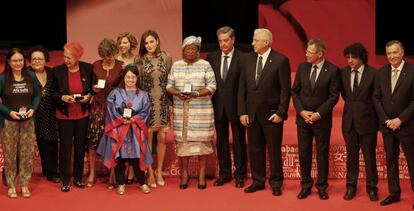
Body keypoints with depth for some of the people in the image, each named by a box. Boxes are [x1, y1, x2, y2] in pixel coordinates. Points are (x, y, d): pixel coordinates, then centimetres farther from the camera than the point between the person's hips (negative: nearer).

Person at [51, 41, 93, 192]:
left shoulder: (88, 69, -7)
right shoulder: (58, 71, -9)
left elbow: (93, 88, 6)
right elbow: (53, 93, 0)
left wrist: (89, 96, -13)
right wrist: (62, 97, -19)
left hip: (83, 114, 1)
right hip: (64, 115, -1)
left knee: (80, 146, 11)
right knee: (65, 147, 3)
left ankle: (78, 177, 26)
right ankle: (65, 180, 15)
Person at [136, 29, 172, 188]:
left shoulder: (166, 58, 3)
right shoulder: (140, 60, -1)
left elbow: (170, 80, 7)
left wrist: (171, 102, 3)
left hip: (163, 103, 2)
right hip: (147, 103, -1)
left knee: (162, 138, 4)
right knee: (148, 138, 0)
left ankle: (159, 171, 19)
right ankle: (150, 173, 11)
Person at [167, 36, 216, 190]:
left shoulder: (205, 65, 2)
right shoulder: (176, 66, 10)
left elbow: (211, 86, -4)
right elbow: (169, 85, 8)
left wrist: (196, 94, -19)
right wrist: (178, 94, -13)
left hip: (201, 111, -2)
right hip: (181, 111, 2)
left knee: (202, 141, -1)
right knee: (182, 141, 2)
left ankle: (202, 175, 8)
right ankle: (184, 174, 13)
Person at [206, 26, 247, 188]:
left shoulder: (242, 58, -7)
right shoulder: (212, 57, 5)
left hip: (236, 105, -4)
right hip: (218, 106, 4)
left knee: (239, 141, 6)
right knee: (221, 141, 12)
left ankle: (240, 175, 17)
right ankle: (224, 173, 23)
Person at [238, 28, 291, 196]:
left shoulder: (281, 60, -9)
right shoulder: (249, 59, 5)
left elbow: (286, 89, -9)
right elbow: (243, 87, 6)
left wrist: (281, 113, -12)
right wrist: (242, 112, 1)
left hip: (272, 114, -4)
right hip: (252, 113, 5)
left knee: (274, 150, 5)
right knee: (254, 149, 10)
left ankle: (276, 183, 17)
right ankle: (258, 181, 22)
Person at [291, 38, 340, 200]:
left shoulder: (332, 70, -9)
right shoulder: (302, 67, 2)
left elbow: (334, 96, -8)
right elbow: (295, 91, 6)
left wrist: (318, 114, -13)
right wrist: (301, 111, -6)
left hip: (322, 119, -3)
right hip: (303, 117, 3)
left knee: (322, 153, 6)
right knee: (303, 152, 6)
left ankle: (322, 186, 18)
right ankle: (306, 185, 18)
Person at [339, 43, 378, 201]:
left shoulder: (373, 73, -9)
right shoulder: (343, 72, 1)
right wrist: (352, 106, 10)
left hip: (367, 120, -3)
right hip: (349, 120, 3)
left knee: (369, 155, 6)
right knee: (351, 155, 11)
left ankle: (372, 187, 18)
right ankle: (351, 186, 21)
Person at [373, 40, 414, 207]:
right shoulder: (381, 72, 4)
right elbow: (376, 98, 4)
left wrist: (400, 119, -15)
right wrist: (386, 120, -6)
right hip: (387, 125, 5)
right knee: (391, 161, 11)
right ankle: (394, 193, 20)